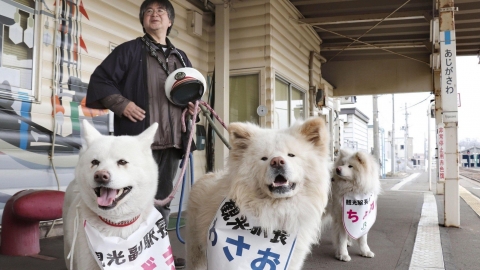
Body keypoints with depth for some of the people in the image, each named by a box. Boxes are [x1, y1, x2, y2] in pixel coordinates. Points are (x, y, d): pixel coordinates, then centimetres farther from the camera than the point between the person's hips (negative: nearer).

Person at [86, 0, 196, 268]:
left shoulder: (181, 58, 20)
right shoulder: (129, 50, 4)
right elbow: (100, 80, 0)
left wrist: (194, 104, 8)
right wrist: (122, 104, -14)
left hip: (171, 140, 5)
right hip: (140, 139, -5)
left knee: (163, 199, 12)